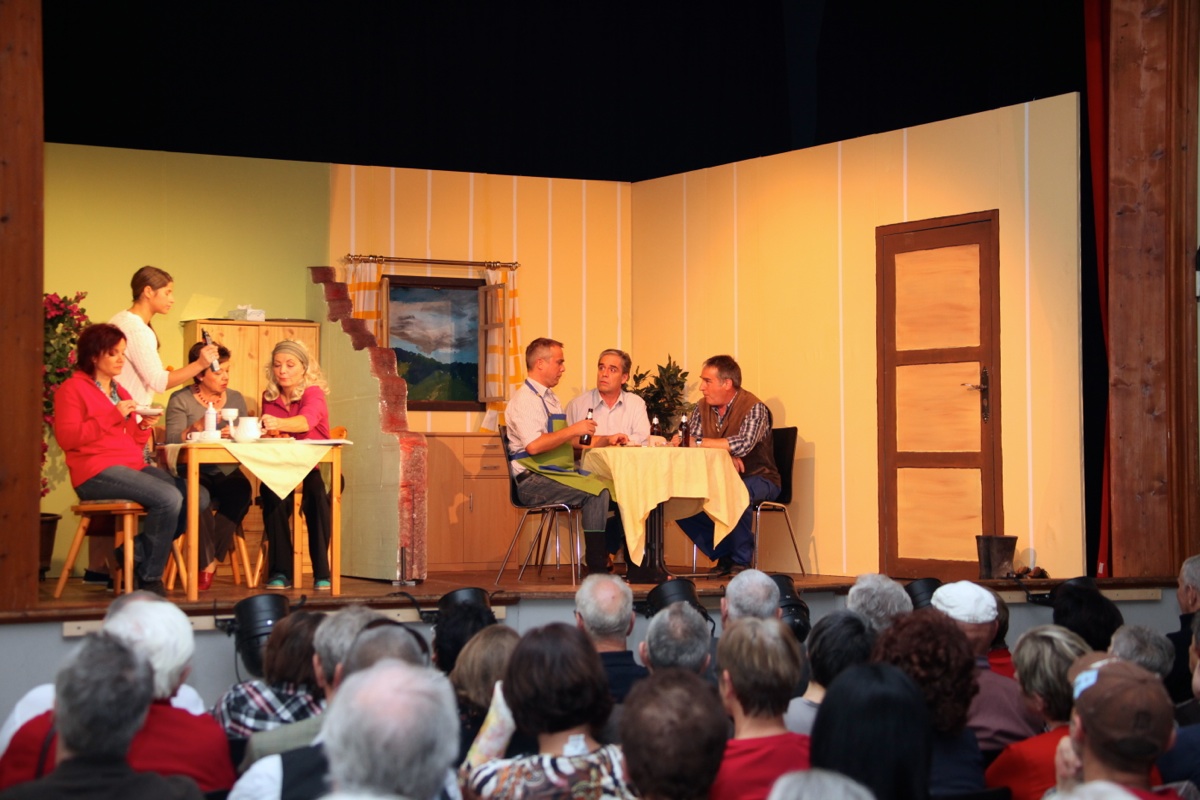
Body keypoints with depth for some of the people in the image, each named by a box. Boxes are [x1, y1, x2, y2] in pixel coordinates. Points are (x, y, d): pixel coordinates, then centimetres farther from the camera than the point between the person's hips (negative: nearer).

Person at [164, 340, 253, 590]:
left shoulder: (236, 398, 15)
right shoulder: (181, 400, 3)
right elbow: (172, 440, -10)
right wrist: (199, 426, -24)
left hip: (227, 474, 3)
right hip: (194, 473, -3)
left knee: (242, 490, -32)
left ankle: (209, 564, -23)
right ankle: (208, 563, -24)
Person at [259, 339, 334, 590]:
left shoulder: (314, 393, -8)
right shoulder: (269, 397, 8)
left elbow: (308, 419, -30)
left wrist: (279, 423, -50)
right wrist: (265, 430, -19)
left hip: (316, 466, -3)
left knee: (317, 492, -35)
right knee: (272, 493, -30)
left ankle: (321, 572, -27)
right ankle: (280, 571, -25)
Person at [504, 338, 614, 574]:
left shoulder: (549, 398, 21)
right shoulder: (525, 399, -11)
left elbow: (564, 440, 27)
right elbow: (534, 445, -24)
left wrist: (605, 440, 17)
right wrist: (573, 429, -18)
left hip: (559, 473, 9)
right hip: (534, 481, -9)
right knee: (596, 492, -26)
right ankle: (596, 570, -23)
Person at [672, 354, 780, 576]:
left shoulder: (754, 408, -15)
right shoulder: (704, 407, 4)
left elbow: (743, 444, -31)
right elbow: (690, 440, -5)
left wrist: (698, 442, -27)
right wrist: (725, 454, -22)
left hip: (758, 478, -6)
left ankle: (742, 560, -17)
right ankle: (724, 555, -5)